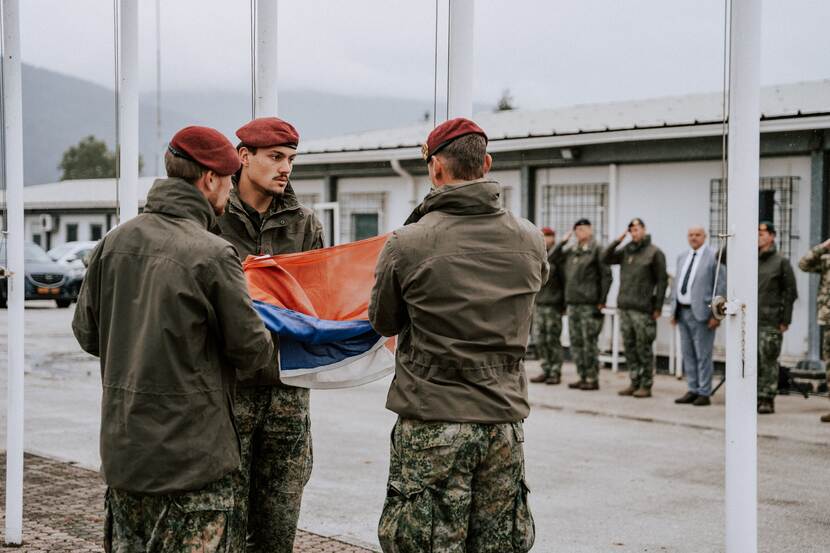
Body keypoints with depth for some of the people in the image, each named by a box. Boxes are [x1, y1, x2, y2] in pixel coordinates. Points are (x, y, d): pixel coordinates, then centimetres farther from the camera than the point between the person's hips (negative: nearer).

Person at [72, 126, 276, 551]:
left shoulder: (114, 242, 3)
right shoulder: (213, 253, -15)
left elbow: (87, 333, 8)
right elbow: (250, 348, -11)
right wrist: (266, 348, 12)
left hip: (121, 446, 6)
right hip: (193, 451, -6)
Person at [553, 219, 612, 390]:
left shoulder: (596, 250, -5)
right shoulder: (570, 251, 15)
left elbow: (606, 276, -7)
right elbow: (553, 258, 17)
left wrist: (601, 301, -11)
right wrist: (563, 241, 7)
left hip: (589, 304, -7)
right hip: (572, 303, 7)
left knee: (590, 342, -5)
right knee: (576, 342, 9)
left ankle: (592, 379, 1)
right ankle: (583, 376, 17)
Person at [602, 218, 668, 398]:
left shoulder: (654, 252, -3)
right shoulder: (626, 251, 14)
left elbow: (662, 281, -5)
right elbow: (605, 259, 8)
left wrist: (658, 307, -10)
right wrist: (617, 241, -2)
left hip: (643, 309, -6)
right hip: (625, 307, 6)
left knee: (644, 348, -3)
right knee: (629, 347, 9)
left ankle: (646, 386, 3)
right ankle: (634, 383, 16)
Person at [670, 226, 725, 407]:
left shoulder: (714, 256, -7)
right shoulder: (682, 257, 15)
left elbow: (721, 287, -9)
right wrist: (674, 310, 13)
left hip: (701, 313, -7)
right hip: (682, 311, 7)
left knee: (703, 355, -3)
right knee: (688, 354, 10)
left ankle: (704, 393, 3)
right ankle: (693, 390, 18)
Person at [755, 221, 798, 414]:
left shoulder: (781, 262, 1)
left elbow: (790, 292, -1)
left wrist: (786, 320, -6)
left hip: (770, 322, -4)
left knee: (768, 362, -3)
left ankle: (768, 400, 3)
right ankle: (755, 398, 12)